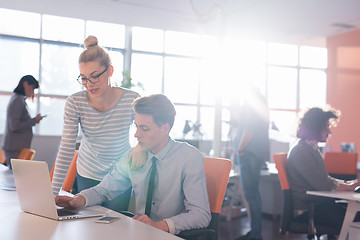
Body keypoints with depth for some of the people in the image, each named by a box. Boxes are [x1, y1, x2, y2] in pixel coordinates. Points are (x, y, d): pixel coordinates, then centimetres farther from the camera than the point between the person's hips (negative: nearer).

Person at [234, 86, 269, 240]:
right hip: (256, 153, 11)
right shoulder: (260, 101, 19)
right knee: (252, 192, 15)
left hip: (250, 153, -11)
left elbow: (250, 129, -20)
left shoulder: (251, 101, -12)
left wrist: (240, 149, -14)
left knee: (250, 193, -9)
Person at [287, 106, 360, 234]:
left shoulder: (313, 149, 17)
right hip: (305, 208, -9)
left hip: (317, 202, 9)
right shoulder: (301, 151, -15)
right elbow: (322, 184, -19)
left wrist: (347, 183, 7)